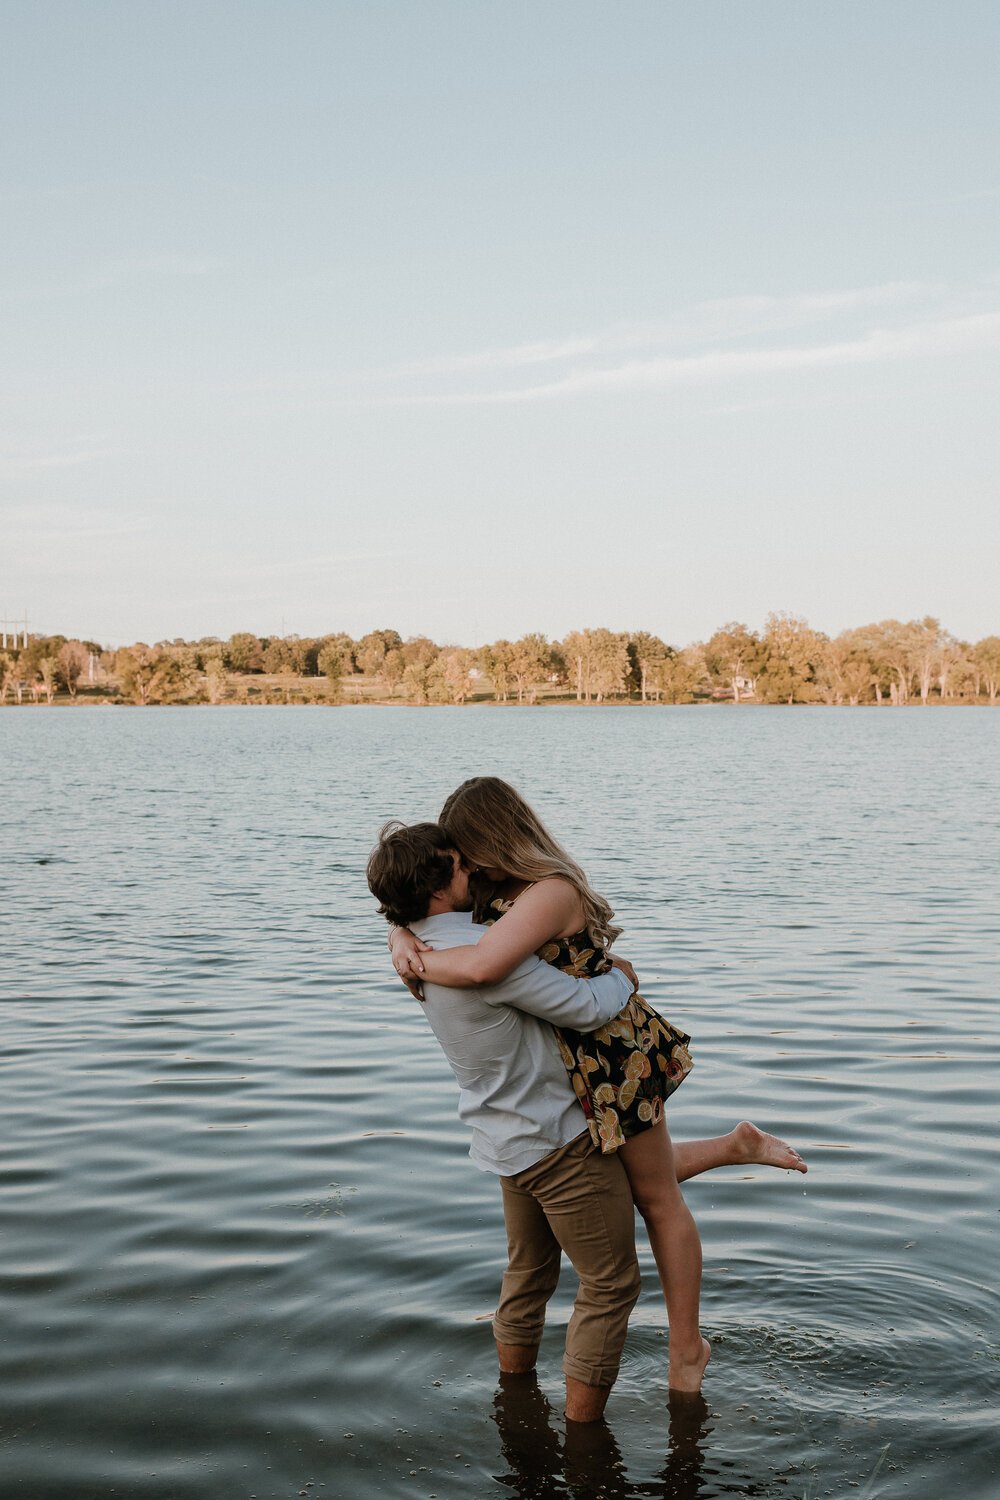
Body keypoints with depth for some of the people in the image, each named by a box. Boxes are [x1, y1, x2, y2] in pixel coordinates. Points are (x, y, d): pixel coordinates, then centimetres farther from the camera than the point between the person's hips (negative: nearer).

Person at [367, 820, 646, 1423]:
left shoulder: (428, 953, 3)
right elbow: (586, 1007, -24)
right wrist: (622, 978, -3)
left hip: (512, 1141, 9)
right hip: (560, 1140, -9)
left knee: (528, 1273, 25)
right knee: (611, 1283, 4)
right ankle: (582, 1431, 11)